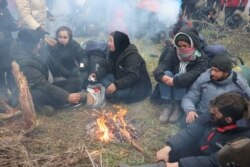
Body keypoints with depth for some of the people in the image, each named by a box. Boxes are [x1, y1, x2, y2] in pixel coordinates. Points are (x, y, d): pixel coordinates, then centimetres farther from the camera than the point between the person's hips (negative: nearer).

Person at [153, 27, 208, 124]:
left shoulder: (201, 59, -13)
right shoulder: (173, 52, -3)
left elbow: (193, 76, -30)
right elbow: (162, 66, -17)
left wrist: (175, 81, -41)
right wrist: (162, 76, -40)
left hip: (190, 90, -3)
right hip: (171, 89, 3)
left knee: (178, 77, -32)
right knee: (166, 73, -27)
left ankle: (178, 107, -19)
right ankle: (168, 106, -22)